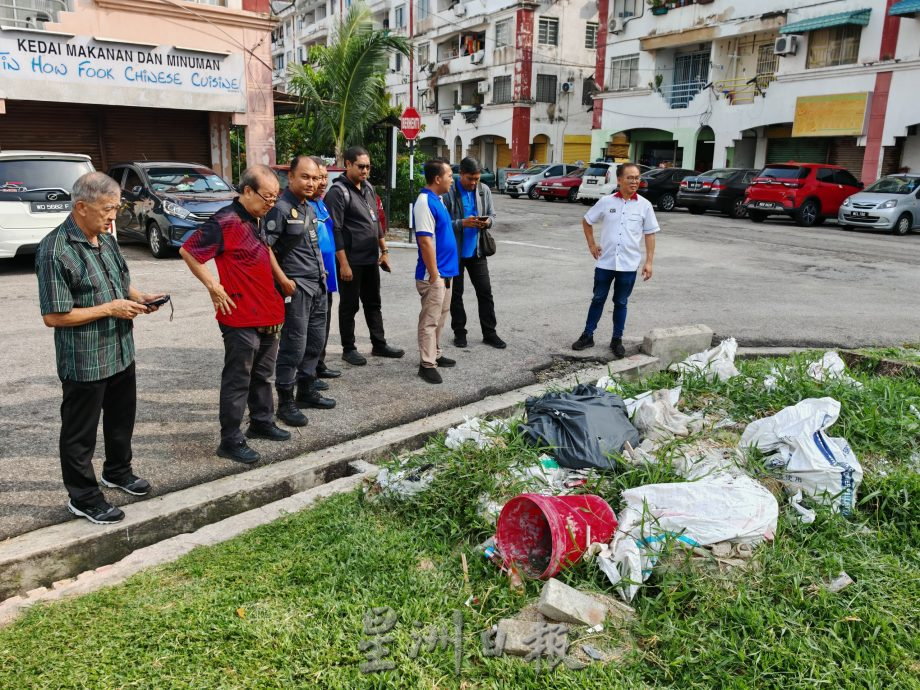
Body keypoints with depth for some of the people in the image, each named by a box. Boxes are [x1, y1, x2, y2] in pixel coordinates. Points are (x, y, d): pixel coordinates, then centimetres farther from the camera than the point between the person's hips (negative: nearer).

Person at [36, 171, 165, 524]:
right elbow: (54, 316, -21)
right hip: (84, 362, -8)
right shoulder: (55, 251, -21)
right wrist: (109, 309, -21)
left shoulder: (106, 239, 6)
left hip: (121, 352, 8)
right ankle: (83, 497, 25)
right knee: (80, 432, 9)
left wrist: (139, 297, -1)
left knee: (122, 418, 24)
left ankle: (118, 471, 45)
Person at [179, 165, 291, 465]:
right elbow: (188, 251, -16)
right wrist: (214, 286, -16)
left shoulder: (255, 220, 10)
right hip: (241, 318, -9)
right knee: (238, 380, -1)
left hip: (267, 315, 9)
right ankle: (231, 440, 9)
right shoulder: (226, 222, -17)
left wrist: (281, 278, 21)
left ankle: (262, 422, 35)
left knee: (261, 374, 20)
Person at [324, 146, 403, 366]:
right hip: (351, 261, -7)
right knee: (349, 306, 4)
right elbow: (335, 231, -17)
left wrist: (384, 251, 14)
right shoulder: (338, 192, -12)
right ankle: (348, 349, 16)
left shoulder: (368, 188, 12)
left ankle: (379, 344, 26)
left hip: (371, 259, 8)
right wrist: (343, 264, -20)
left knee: (373, 303, 15)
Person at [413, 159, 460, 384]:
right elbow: (425, 241, -23)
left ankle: (435, 355, 30)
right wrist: (434, 275, -22)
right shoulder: (425, 203, -18)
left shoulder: (437, 200, 12)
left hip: (445, 272, 10)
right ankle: (427, 364, 4)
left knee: (439, 318, 18)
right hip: (434, 274, -10)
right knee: (430, 320, -3)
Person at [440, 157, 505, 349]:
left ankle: (489, 333, 16)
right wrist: (462, 223, -25)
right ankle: (459, 332, 21)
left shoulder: (484, 190, 3)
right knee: (456, 294, 8)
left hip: (476, 250, 4)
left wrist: (487, 221, -11)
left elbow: (491, 214, 11)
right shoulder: (449, 193, -12)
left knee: (485, 292, 6)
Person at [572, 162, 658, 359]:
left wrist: (649, 262, -4)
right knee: (598, 299, 11)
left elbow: (650, 234, 2)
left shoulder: (644, 205, -2)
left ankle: (617, 340, 21)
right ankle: (588, 335, 22)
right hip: (605, 262, 1)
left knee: (621, 303, 10)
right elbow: (586, 221, 12)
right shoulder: (606, 202, -1)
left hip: (629, 265, 0)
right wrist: (591, 244, 6)